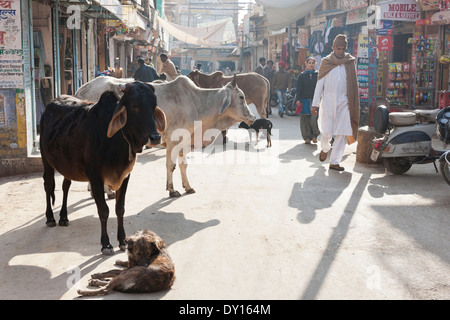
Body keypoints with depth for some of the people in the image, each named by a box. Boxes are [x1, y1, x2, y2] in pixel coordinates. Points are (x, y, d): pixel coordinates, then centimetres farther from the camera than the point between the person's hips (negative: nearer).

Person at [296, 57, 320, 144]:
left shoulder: (318, 74, 7)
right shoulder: (302, 75, 7)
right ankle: (307, 137, 11)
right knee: (305, 119, 1)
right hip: (305, 100, 1)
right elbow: (299, 88, 5)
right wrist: (298, 99, -3)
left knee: (314, 119, -11)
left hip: (315, 99, -1)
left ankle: (315, 135, 10)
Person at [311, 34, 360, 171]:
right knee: (327, 132, -5)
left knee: (342, 133, -3)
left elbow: (353, 84, 14)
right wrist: (315, 104, 0)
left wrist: (353, 105, 9)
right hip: (327, 102, -1)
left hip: (344, 102, 1)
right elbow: (319, 84, 5)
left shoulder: (350, 62, 9)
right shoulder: (326, 62, 5)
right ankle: (325, 148, 29)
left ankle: (334, 161, 4)